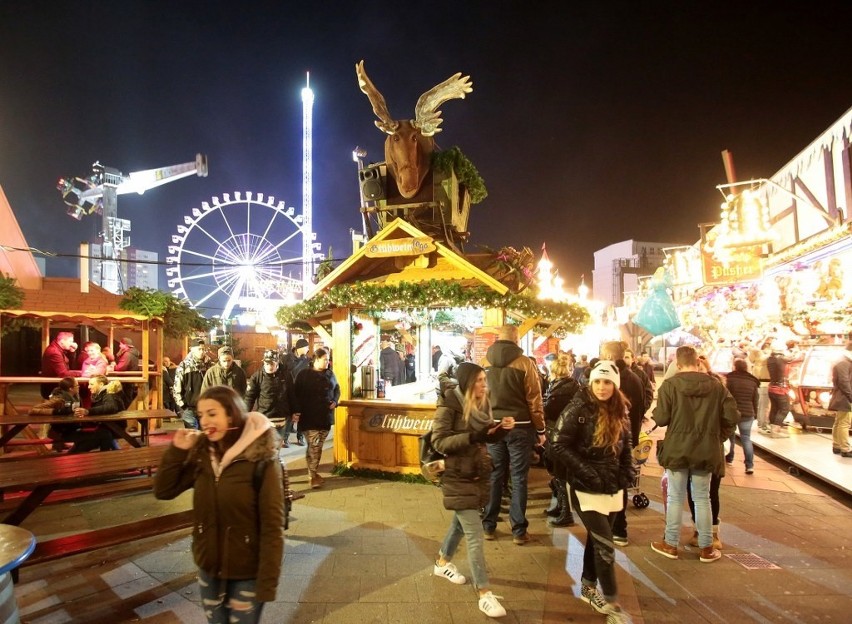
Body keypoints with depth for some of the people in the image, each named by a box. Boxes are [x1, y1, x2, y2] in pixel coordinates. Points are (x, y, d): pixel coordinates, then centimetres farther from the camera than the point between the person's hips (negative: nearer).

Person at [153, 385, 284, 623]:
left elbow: (272, 525, -19)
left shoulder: (261, 460, -21)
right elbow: (163, 491, 0)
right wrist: (177, 451, -12)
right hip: (209, 566, 5)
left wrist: (267, 582, -20)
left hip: (246, 571, -5)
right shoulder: (202, 453, -4)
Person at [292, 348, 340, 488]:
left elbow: (337, 389, 19)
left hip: (325, 416, 5)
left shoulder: (330, 374, 9)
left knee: (319, 446, 11)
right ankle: (313, 476, 1)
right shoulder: (304, 374, -4)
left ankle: (314, 472, 23)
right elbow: (297, 394, -5)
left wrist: (335, 401, 1)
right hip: (310, 417, -5)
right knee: (313, 446, -8)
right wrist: (296, 411, -13)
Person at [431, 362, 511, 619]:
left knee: (461, 522, 24)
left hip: (478, 474, 8)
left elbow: (487, 437, 12)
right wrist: (473, 437, -32)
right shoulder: (449, 405, -18)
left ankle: (442, 562, 47)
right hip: (458, 477, -8)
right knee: (474, 535, -5)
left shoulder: (482, 404, 3)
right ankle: (484, 594, 4)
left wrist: (502, 428, -10)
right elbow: (439, 441, -22)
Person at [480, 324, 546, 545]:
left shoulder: (484, 362, 1)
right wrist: (540, 429, 1)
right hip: (519, 426, -3)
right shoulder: (524, 363, -9)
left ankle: (489, 526, 20)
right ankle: (519, 531, 13)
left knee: (494, 476, 12)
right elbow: (534, 399, -7)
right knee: (519, 478, 6)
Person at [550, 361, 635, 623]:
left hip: (613, 488, 6)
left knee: (596, 539, 18)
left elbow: (626, 446, 15)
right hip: (587, 488, -6)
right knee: (605, 545, -4)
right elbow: (559, 445, -17)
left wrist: (627, 473, 2)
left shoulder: (620, 411, 3)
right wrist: (586, 472, -21)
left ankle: (588, 587, 36)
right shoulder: (578, 409, -16)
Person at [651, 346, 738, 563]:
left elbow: (661, 419, -14)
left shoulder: (670, 385, -12)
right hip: (706, 450, 2)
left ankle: (671, 544, 20)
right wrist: (718, 436, 12)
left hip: (677, 449, -2)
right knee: (702, 498, 15)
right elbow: (732, 417, -3)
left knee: (675, 497, 10)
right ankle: (706, 548, 22)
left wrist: (655, 411, 9)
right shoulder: (716, 386, -2)